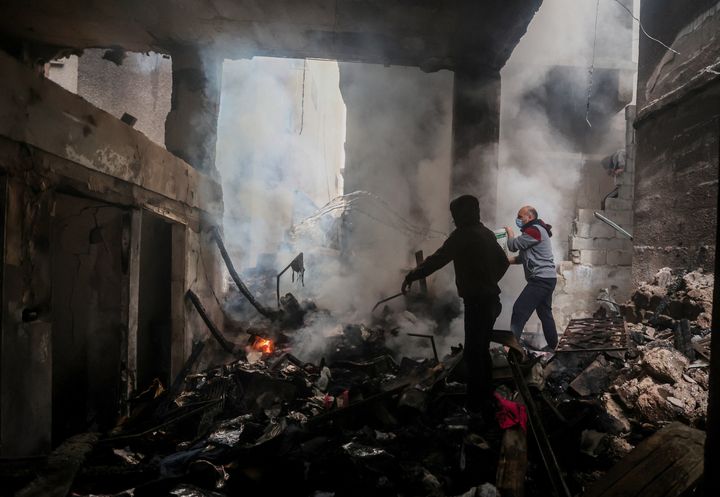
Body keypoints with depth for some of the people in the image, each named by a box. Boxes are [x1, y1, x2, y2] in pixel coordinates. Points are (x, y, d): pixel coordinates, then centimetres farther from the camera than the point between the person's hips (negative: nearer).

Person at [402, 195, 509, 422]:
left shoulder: (463, 235, -13)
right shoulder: (486, 233, 13)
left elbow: (437, 259, -17)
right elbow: (503, 262, 22)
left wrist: (411, 276, -9)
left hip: (477, 303, -9)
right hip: (490, 299, 9)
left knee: (473, 354, -2)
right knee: (482, 351, 19)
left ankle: (480, 407, 4)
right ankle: (486, 399, 30)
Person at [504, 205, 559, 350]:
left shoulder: (534, 230, -14)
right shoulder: (536, 230, 20)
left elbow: (513, 246, -12)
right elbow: (523, 257, 18)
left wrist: (510, 232, 8)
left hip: (541, 279, -10)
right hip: (547, 278, 10)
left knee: (520, 309, -11)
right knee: (545, 313, 14)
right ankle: (553, 347, 21)